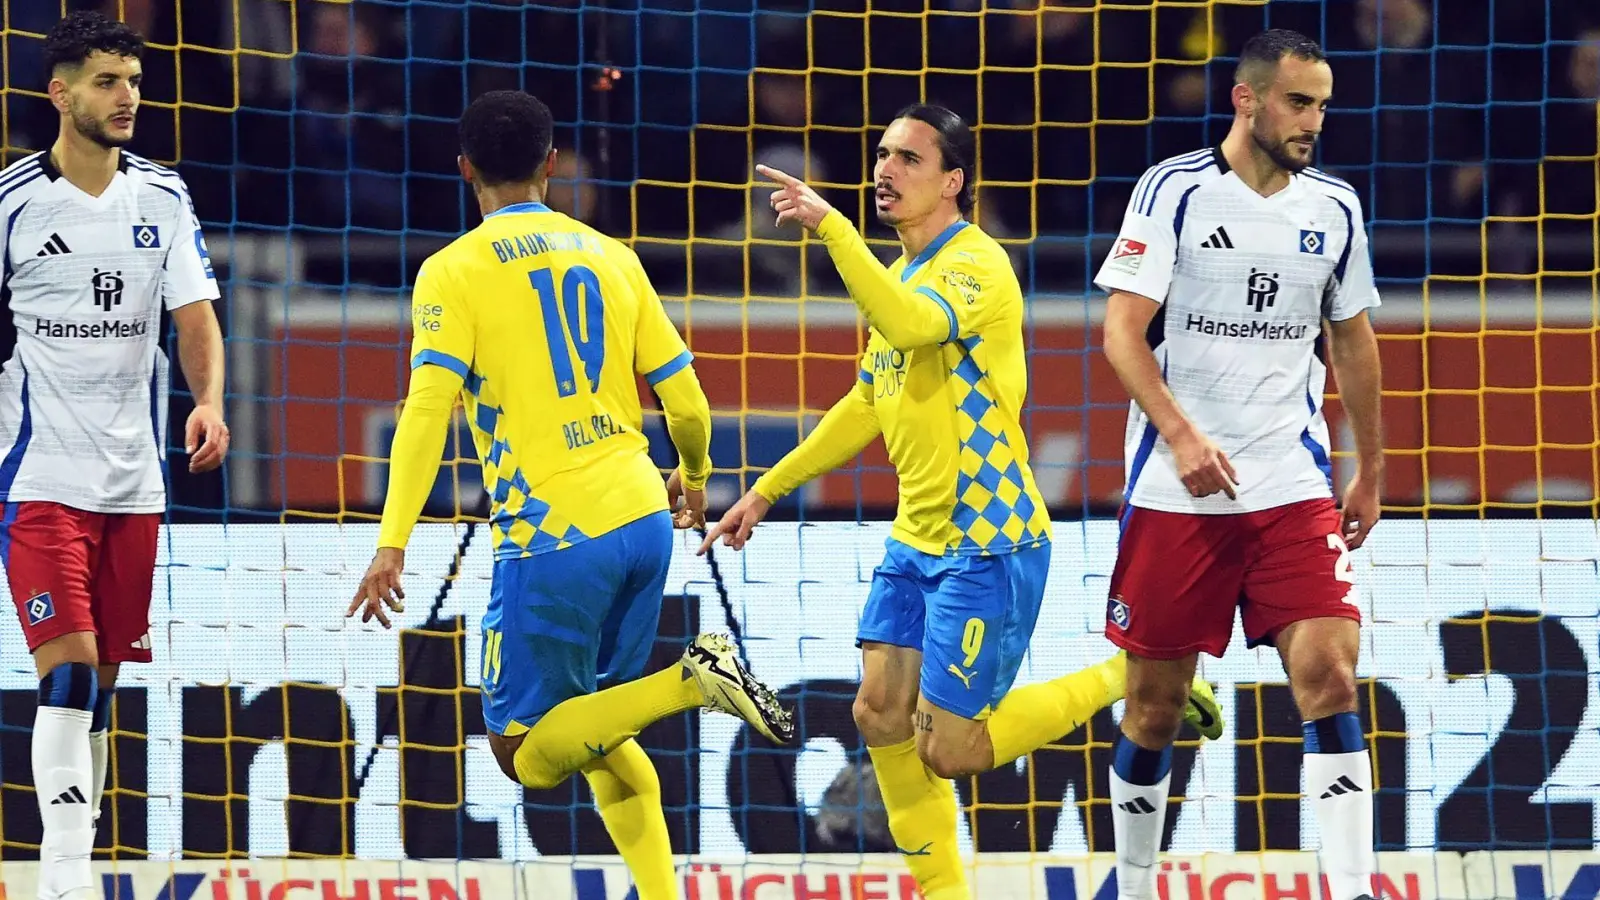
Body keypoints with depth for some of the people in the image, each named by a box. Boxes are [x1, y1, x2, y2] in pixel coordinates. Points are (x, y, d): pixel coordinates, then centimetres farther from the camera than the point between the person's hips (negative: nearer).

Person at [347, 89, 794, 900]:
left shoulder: (455, 271, -2)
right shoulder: (609, 256, 11)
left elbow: (427, 409, -15)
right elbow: (686, 401, 12)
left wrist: (392, 544, -18)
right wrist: (693, 479, 33)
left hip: (551, 536, -6)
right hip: (642, 521, 6)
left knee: (528, 754, 2)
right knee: (594, 728, 23)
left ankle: (692, 681, -18)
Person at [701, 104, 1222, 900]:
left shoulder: (976, 264, -15)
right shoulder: (902, 277, 13)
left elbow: (912, 325, -37)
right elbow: (867, 405, 25)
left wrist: (830, 226, -38)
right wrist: (767, 490, 25)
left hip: (987, 544, -9)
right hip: (916, 541, 9)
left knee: (947, 749, -7)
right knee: (881, 715, 3)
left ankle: (1125, 678, 10)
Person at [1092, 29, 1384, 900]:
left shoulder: (1334, 207, 7)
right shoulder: (1172, 191, -5)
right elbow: (1124, 332, -9)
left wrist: (1370, 471, 21)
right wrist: (1182, 436, -23)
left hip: (1293, 488, 3)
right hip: (1176, 492, -3)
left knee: (1329, 675, -13)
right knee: (1154, 701, 4)